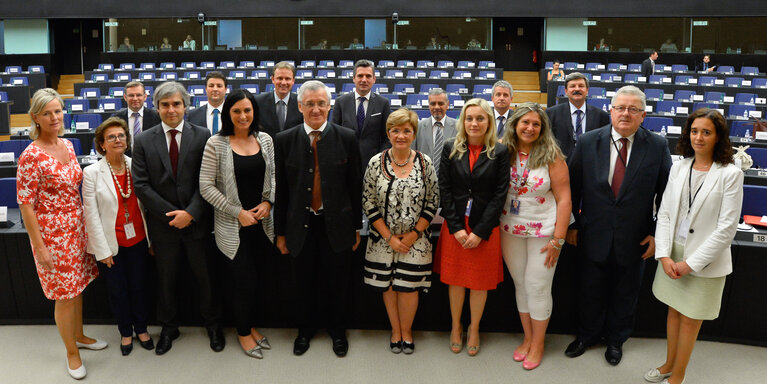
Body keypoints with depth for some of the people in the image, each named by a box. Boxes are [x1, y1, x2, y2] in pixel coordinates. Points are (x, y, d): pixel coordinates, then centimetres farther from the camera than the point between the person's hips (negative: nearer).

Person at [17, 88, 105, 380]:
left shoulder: (67, 146, 4)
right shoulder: (31, 156, -18)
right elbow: (26, 205, -15)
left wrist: (86, 223, 15)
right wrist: (39, 247, -15)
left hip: (77, 227, 7)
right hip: (53, 234, -7)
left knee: (77, 287, 20)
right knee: (64, 295, 6)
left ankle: (79, 336, 40)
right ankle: (71, 352, 24)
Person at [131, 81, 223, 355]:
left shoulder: (202, 137, -3)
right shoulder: (143, 141, 0)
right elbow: (141, 185, -5)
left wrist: (191, 213, -16)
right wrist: (172, 214, -12)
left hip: (197, 222, -1)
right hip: (163, 223, 1)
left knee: (204, 277, 11)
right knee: (166, 280, 15)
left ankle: (212, 324, 32)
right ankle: (168, 328, 34)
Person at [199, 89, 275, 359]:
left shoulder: (265, 140, 4)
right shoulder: (216, 144, -9)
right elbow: (206, 187, -10)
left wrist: (268, 202, -5)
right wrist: (238, 212, -13)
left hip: (262, 223, 4)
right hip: (233, 226, -4)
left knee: (258, 278, 12)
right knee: (244, 281, 4)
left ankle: (252, 325, 35)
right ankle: (243, 332, 27)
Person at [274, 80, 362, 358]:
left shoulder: (347, 138, -4)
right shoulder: (284, 140, -2)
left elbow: (355, 185, -1)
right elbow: (280, 190, 2)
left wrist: (357, 227, 1)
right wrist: (280, 232, 4)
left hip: (336, 225, -1)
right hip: (301, 226, 1)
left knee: (337, 283, 13)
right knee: (305, 283, 16)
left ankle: (337, 331, 36)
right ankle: (306, 330, 39)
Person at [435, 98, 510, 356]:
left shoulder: (500, 152, -4)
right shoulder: (451, 148, 0)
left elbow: (500, 194, -7)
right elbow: (444, 189, -2)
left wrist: (480, 232, -12)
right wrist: (456, 228, -10)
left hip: (485, 229, -1)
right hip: (454, 227, 1)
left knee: (481, 282, 10)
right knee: (455, 279, 12)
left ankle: (474, 329, 30)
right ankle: (456, 327, 31)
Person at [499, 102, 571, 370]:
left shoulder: (551, 156, -10)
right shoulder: (504, 152, -1)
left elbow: (564, 199, -11)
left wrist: (557, 240, -14)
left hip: (543, 232, -3)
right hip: (510, 231, 3)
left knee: (538, 287, 3)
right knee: (520, 285, 14)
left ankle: (538, 343, 22)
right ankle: (527, 338, 31)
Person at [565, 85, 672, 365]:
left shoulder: (657, 147, -7)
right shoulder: (588, 142, -6)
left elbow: (666, 194, -2)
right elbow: (573, 187, 0)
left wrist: (658, 234, -4)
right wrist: (571, 225, 1)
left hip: (634, 241, 0)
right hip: (593, 237, 1)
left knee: (624, 296, 18)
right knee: (590, 292, 17)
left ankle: (616, 339, 42)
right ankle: (587, 335, 42)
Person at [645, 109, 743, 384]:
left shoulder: (730, 174, -12)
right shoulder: (678, 168, 1)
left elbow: (727, 228, -14)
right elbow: (664, 213, 2)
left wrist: (690, 263, -15)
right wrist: (664, 255, -8)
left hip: (704, 261, -4)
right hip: (673, 254, 4)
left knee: (690, 320, 8)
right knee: (674, 310, 18)